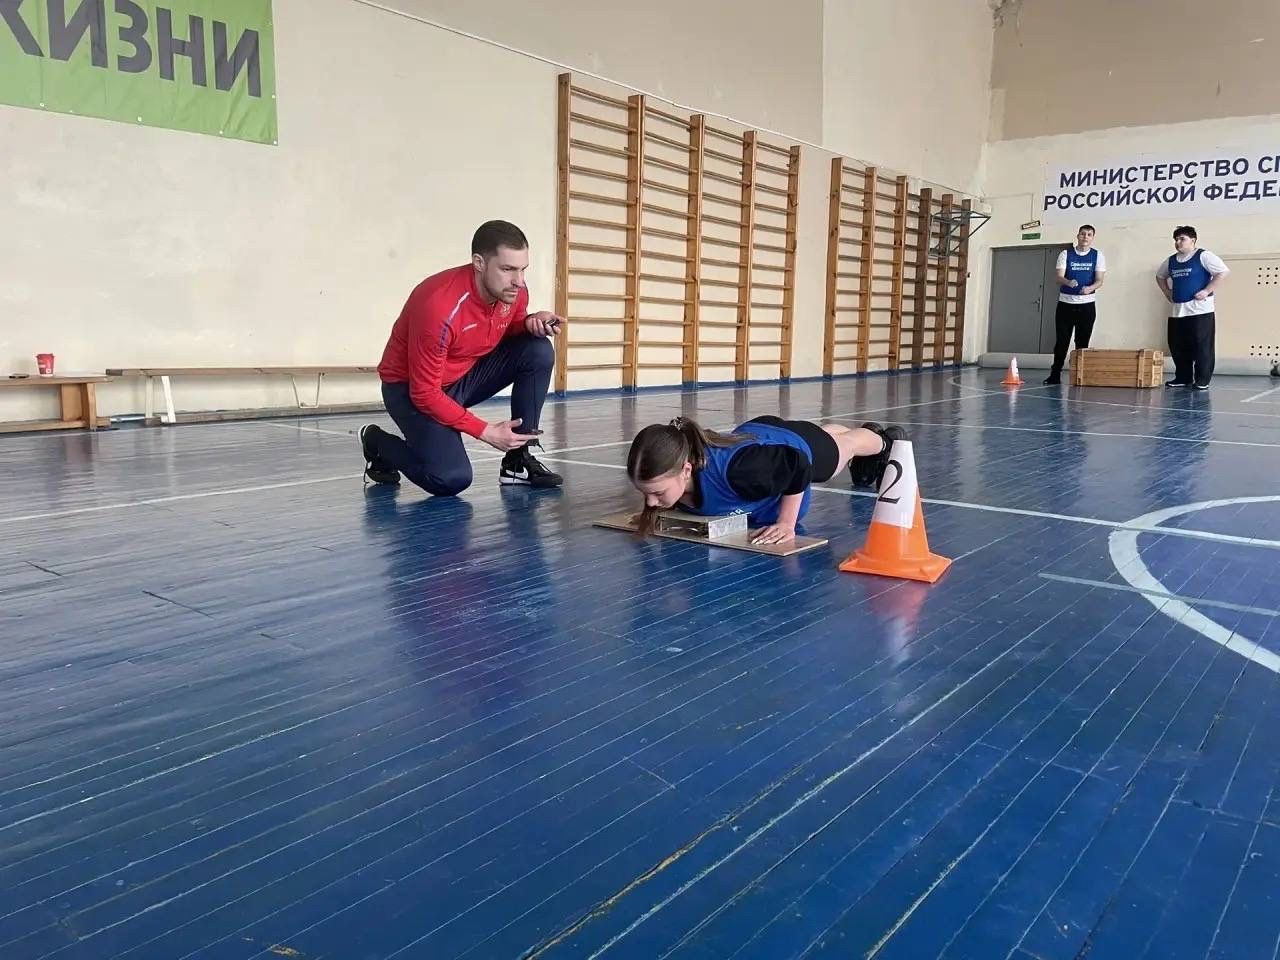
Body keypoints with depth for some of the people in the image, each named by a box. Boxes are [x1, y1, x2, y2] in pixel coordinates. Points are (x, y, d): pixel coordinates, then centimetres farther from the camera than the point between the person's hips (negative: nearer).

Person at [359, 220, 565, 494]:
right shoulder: (439, 306, -34)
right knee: (452, 479, -25)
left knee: (539, 351, -15)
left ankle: (519, 460, -5)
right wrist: (486, 432, -26)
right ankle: (378, 443, 7)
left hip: (467, 374, 7)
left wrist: (530, 323, -16)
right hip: (411, 388, -7)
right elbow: (425, 393, -27)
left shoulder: (513, 290, -14)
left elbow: (510, 329, 10)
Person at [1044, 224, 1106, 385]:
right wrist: (1068, 282, -32)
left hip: (1087, 304, 0)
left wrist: (1090, 288, -25)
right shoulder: (1066, 254, 2)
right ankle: (1055, 374, 5)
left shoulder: (1097, 256, 4)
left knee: (1083, 342, 2)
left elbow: (1099, 280, -3)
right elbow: (1059, 277, -8)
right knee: (1062, 340, -1)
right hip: (1066, 302, 0)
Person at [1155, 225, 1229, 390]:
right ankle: (1183, 378, 20)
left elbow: (1223, 272, -13)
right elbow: (1160, 276, 31)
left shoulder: (1203, 256, -6)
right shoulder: (1171, 261, 13)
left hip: (1200, 310, -7)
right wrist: (1167, 293, 18)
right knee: (1177, 346, 9)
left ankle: (1202, 380, 2)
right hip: (1177, 311, 7)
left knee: (1202, 346, -4)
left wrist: (1207, 291, -16)